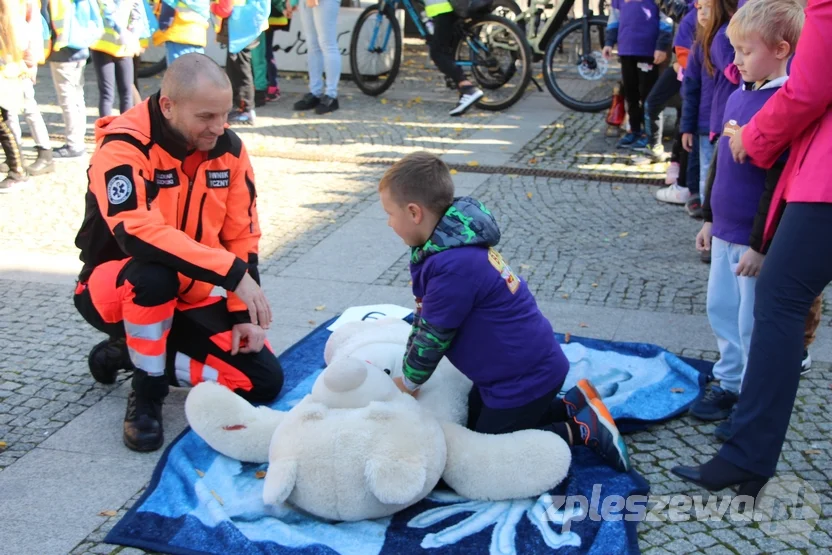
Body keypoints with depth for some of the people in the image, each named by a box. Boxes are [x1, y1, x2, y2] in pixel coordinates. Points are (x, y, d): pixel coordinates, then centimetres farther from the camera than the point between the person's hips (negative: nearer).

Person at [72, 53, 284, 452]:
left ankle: (134, 354, 9)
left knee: (265, 381, -6)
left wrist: (243, 314, -8)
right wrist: (232, 272, -41)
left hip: (188, 298, 6)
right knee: (154, 271, -40)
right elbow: (136, 232, -38)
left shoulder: (228, 149, -6)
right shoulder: (123, 147, -23)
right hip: (113, 293, -5)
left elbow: (243, 238, 0)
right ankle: (146, 394, -15)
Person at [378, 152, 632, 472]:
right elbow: (425, 319, 8)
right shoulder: (451, 243, -1)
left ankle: (582, 430, 6)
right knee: (473, 420, 23)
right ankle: (571, 406, 21)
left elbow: (433, 337, -19)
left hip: (525, 377, -9)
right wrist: (407, 372, 9)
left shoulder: (453, 266, -32)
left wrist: (409, 383, -2)